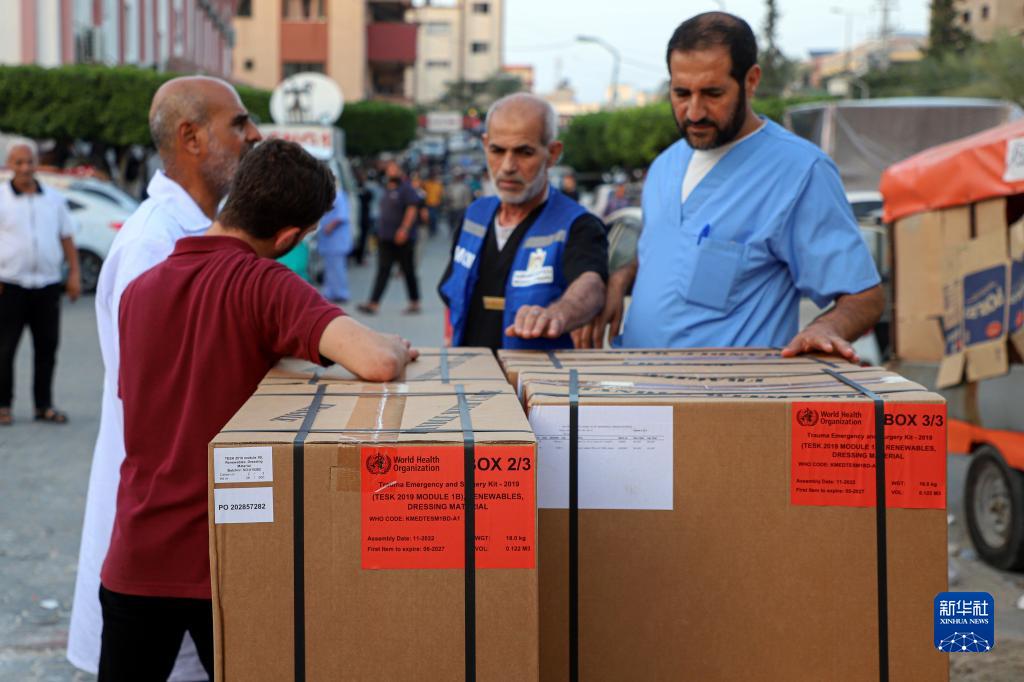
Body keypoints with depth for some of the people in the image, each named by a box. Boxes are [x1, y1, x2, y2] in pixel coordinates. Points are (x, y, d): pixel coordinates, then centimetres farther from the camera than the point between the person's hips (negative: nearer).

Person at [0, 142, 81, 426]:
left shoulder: (54, 199, 11)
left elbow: (67, 239, 14)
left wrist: (74, 274, 6)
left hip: (47, 285, 3)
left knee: (47, 347, 4)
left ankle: (44, 405, 12)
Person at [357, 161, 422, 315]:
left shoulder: (406, 189, -8)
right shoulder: (387, 190, 16)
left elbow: (412, 209, -16)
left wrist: (404, 229, -24)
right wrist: (380, 230, 19)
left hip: (402, 238, -7)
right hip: (385, 238, 7)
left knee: (408, 271, 3)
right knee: (383, 270, 0)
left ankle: (415, 303, 13)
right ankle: (373, 304, -5)